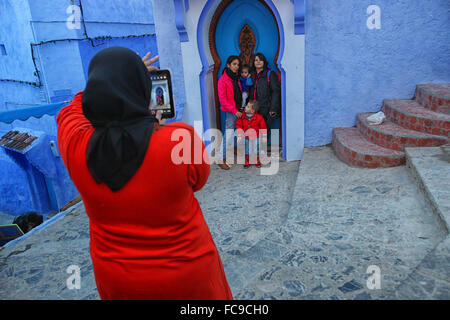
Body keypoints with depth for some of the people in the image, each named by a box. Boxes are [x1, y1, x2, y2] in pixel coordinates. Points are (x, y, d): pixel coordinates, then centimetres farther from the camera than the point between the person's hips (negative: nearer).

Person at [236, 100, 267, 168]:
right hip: (246, 138, 2)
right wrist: (239, 136, -8)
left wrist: (264, 137, -7)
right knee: (247, 151, 9)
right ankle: (247, 162, 26)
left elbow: (263, 127, -8)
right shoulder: (242, 116, -11)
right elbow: (239, 125, -4)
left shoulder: (258, 117, -17)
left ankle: (257, 161, 30)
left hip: (256, 137, -2)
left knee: (256, 150, 11)